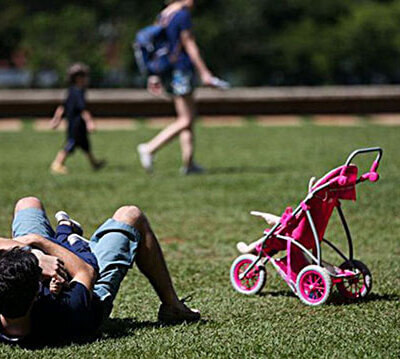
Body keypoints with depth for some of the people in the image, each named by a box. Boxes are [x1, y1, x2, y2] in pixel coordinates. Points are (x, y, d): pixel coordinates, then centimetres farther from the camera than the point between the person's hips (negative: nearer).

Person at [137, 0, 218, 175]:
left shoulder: (162, 16, 13)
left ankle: (188, 163, 10)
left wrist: (155, 75, 20)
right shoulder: (183, 15, -12)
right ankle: (149, 148, -13)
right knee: (185, 121, -5)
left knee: (188, 118, 13)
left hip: (167, 73, 9)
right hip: (181, 69, -9)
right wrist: (204, 72, -10)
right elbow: (190, 46, -13)